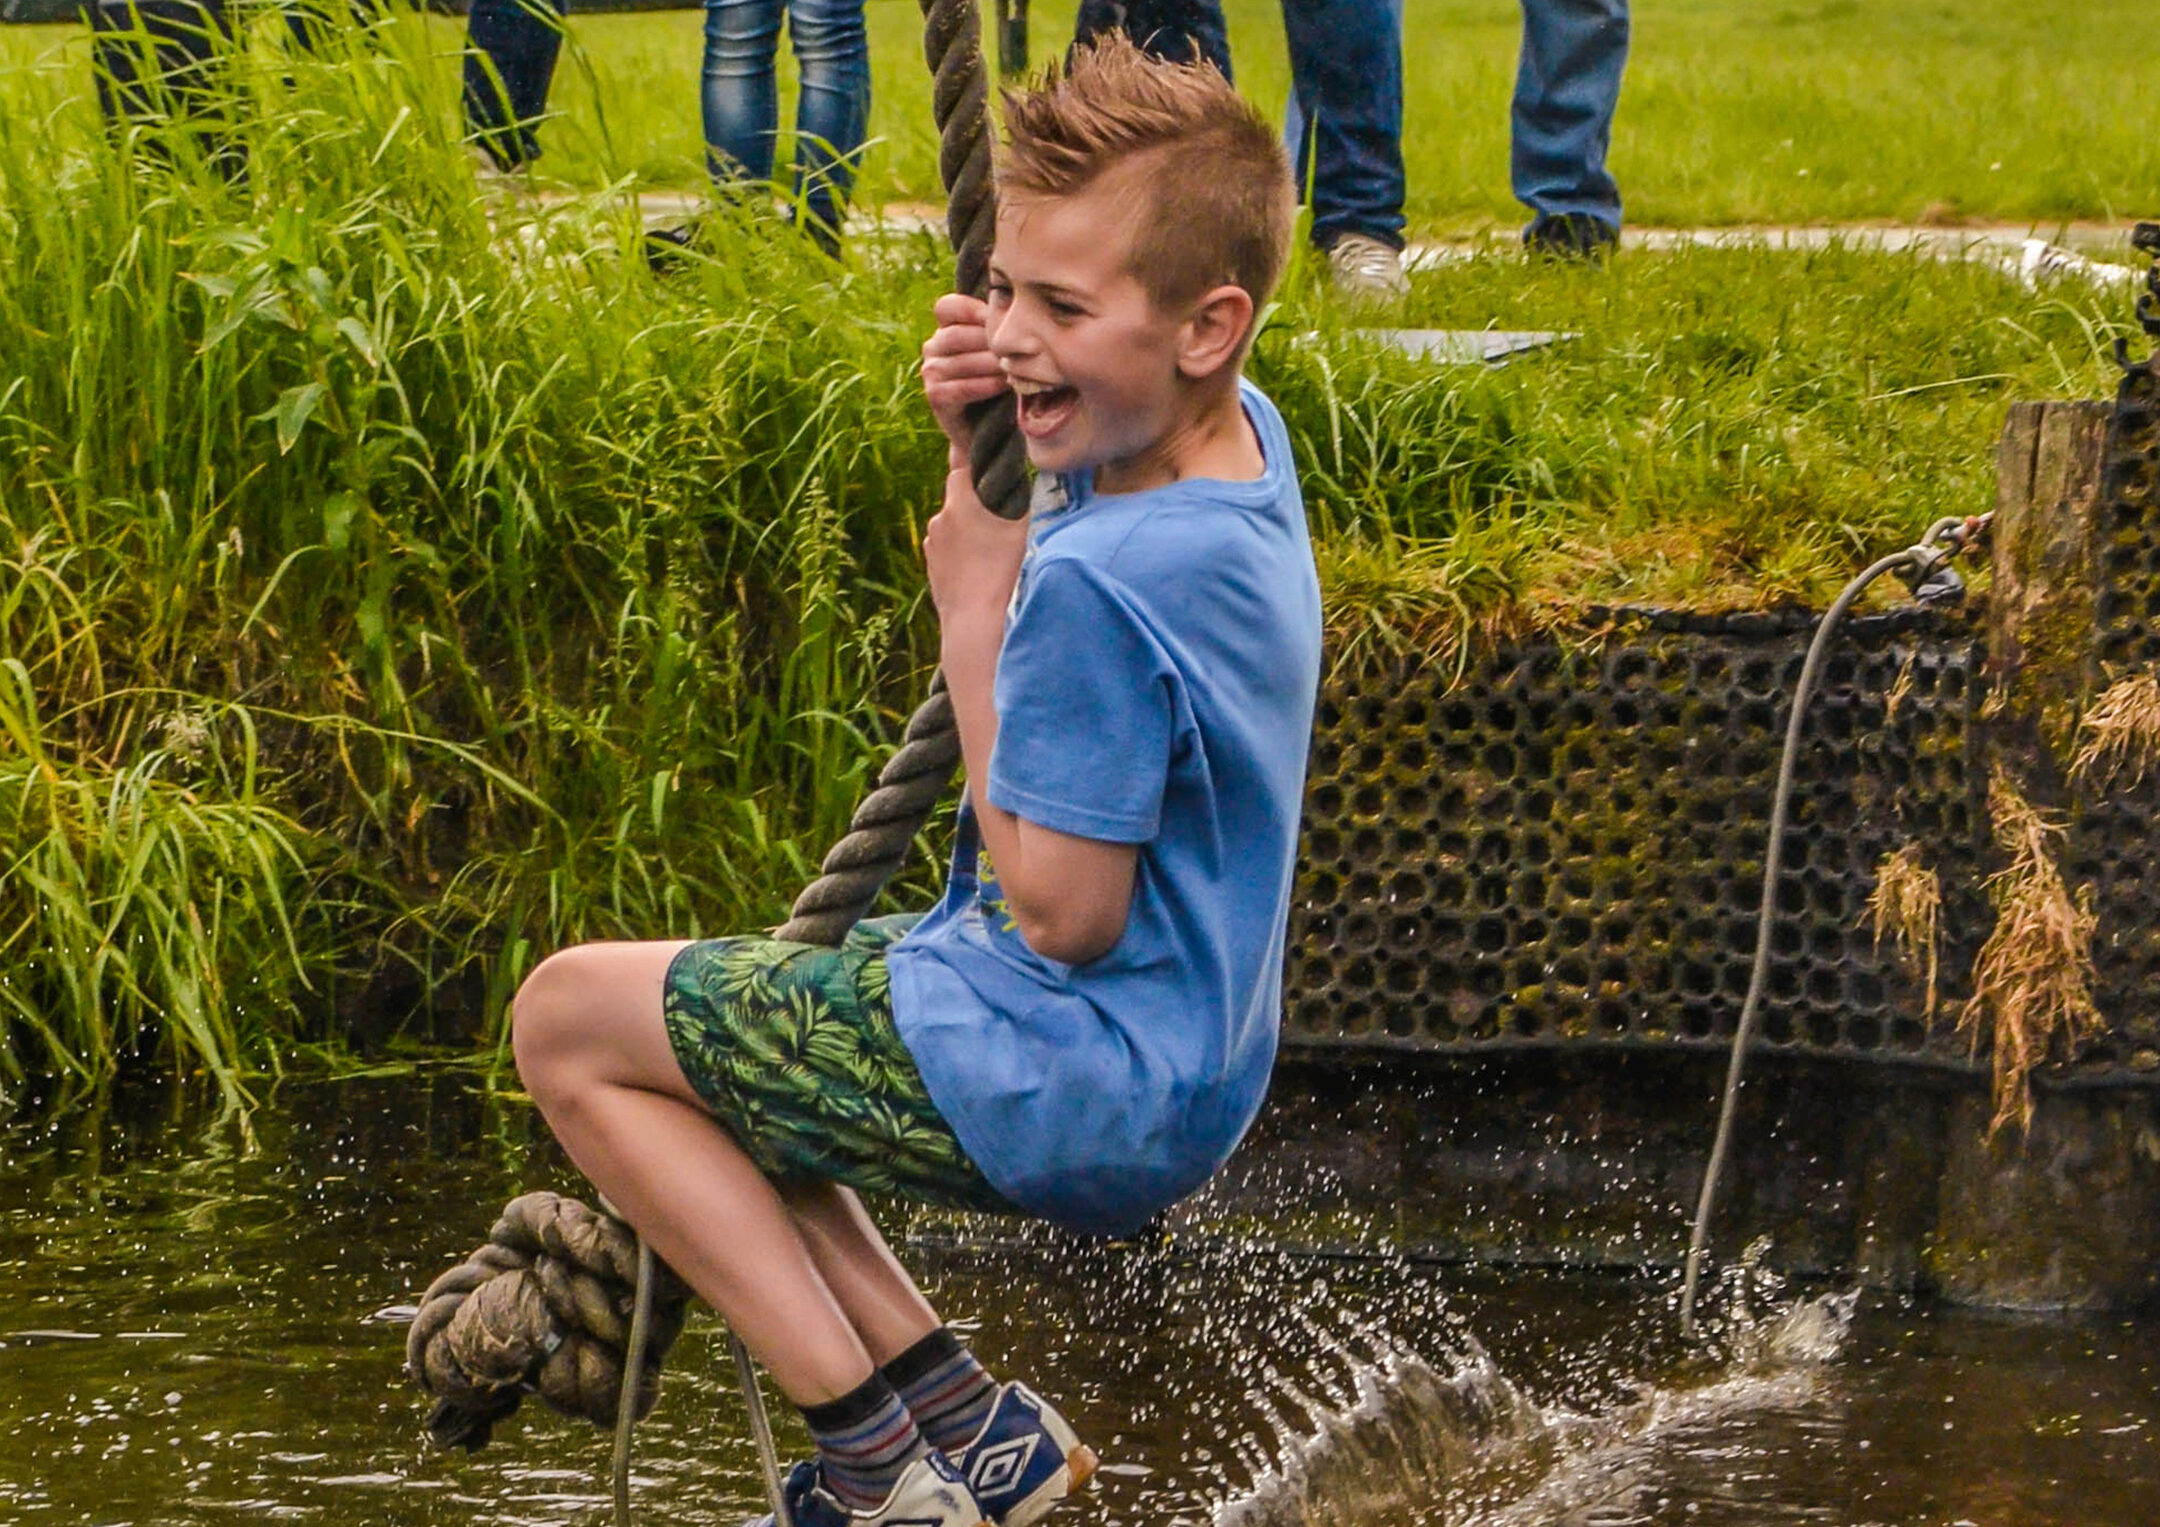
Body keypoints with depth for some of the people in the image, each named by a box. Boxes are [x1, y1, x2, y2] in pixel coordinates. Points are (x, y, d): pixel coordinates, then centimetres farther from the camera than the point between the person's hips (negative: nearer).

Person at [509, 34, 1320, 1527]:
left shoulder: (1103, 583, -29)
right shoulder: (1244, 437, 0)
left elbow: (1064, 913, -23)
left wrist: (975, 623, -16)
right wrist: (979, 458, -2)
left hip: (1061, 1094, -10)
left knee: (569, 1018, 3)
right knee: (699, 1020, 26)